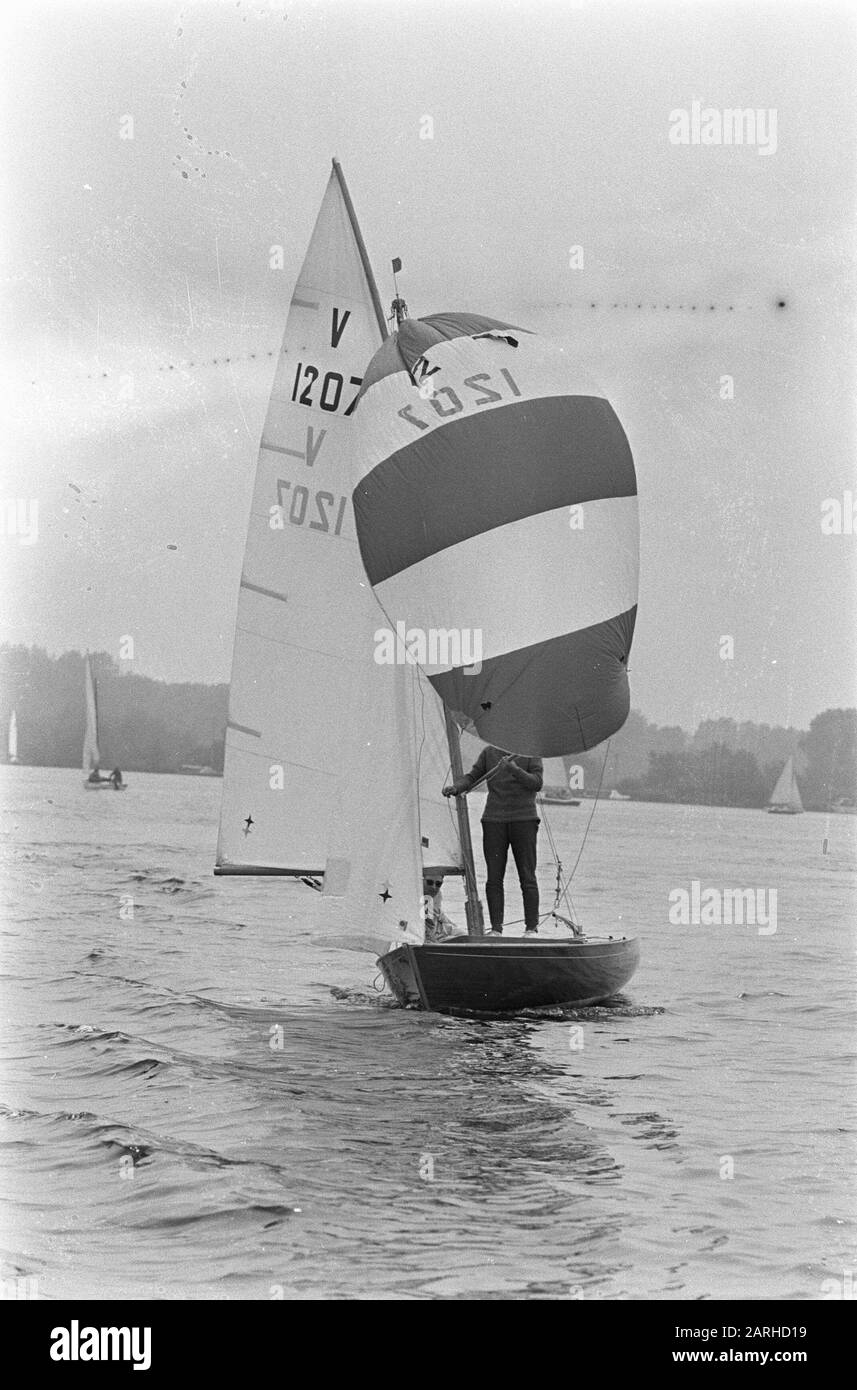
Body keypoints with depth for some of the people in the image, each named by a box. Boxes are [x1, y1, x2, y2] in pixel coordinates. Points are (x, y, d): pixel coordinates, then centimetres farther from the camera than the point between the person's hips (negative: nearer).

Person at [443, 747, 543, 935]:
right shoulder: (489, 752, 12)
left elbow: (537, 783, -7)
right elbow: (472, 776, 11)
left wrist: (515, 769, -21)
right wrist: (456, 787, -9)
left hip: (523, 819, -2)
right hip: (494, 819, 2)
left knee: (527, 877, -2)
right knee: (494, 878, -1)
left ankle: (531, 928, 4)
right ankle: (496, 928, 4)